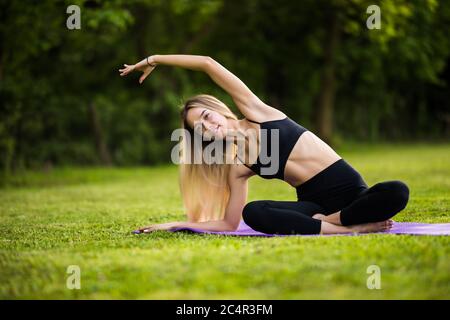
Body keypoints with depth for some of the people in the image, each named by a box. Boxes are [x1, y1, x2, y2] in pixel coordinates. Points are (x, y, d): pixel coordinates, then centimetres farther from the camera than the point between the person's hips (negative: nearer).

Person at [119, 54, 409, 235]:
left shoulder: (256, 112, 2)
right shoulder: (238, 168, 7)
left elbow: (208, 64, 0)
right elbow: (229, 224, 9)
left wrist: (154, 59, 9)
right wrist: (178, 225, 7)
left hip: (351, 190, -1)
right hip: (314, 203, 2)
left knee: (397, 192, -34)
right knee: (253, 213, -31)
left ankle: (324, 222, -20)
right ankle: (351, 227, -28)